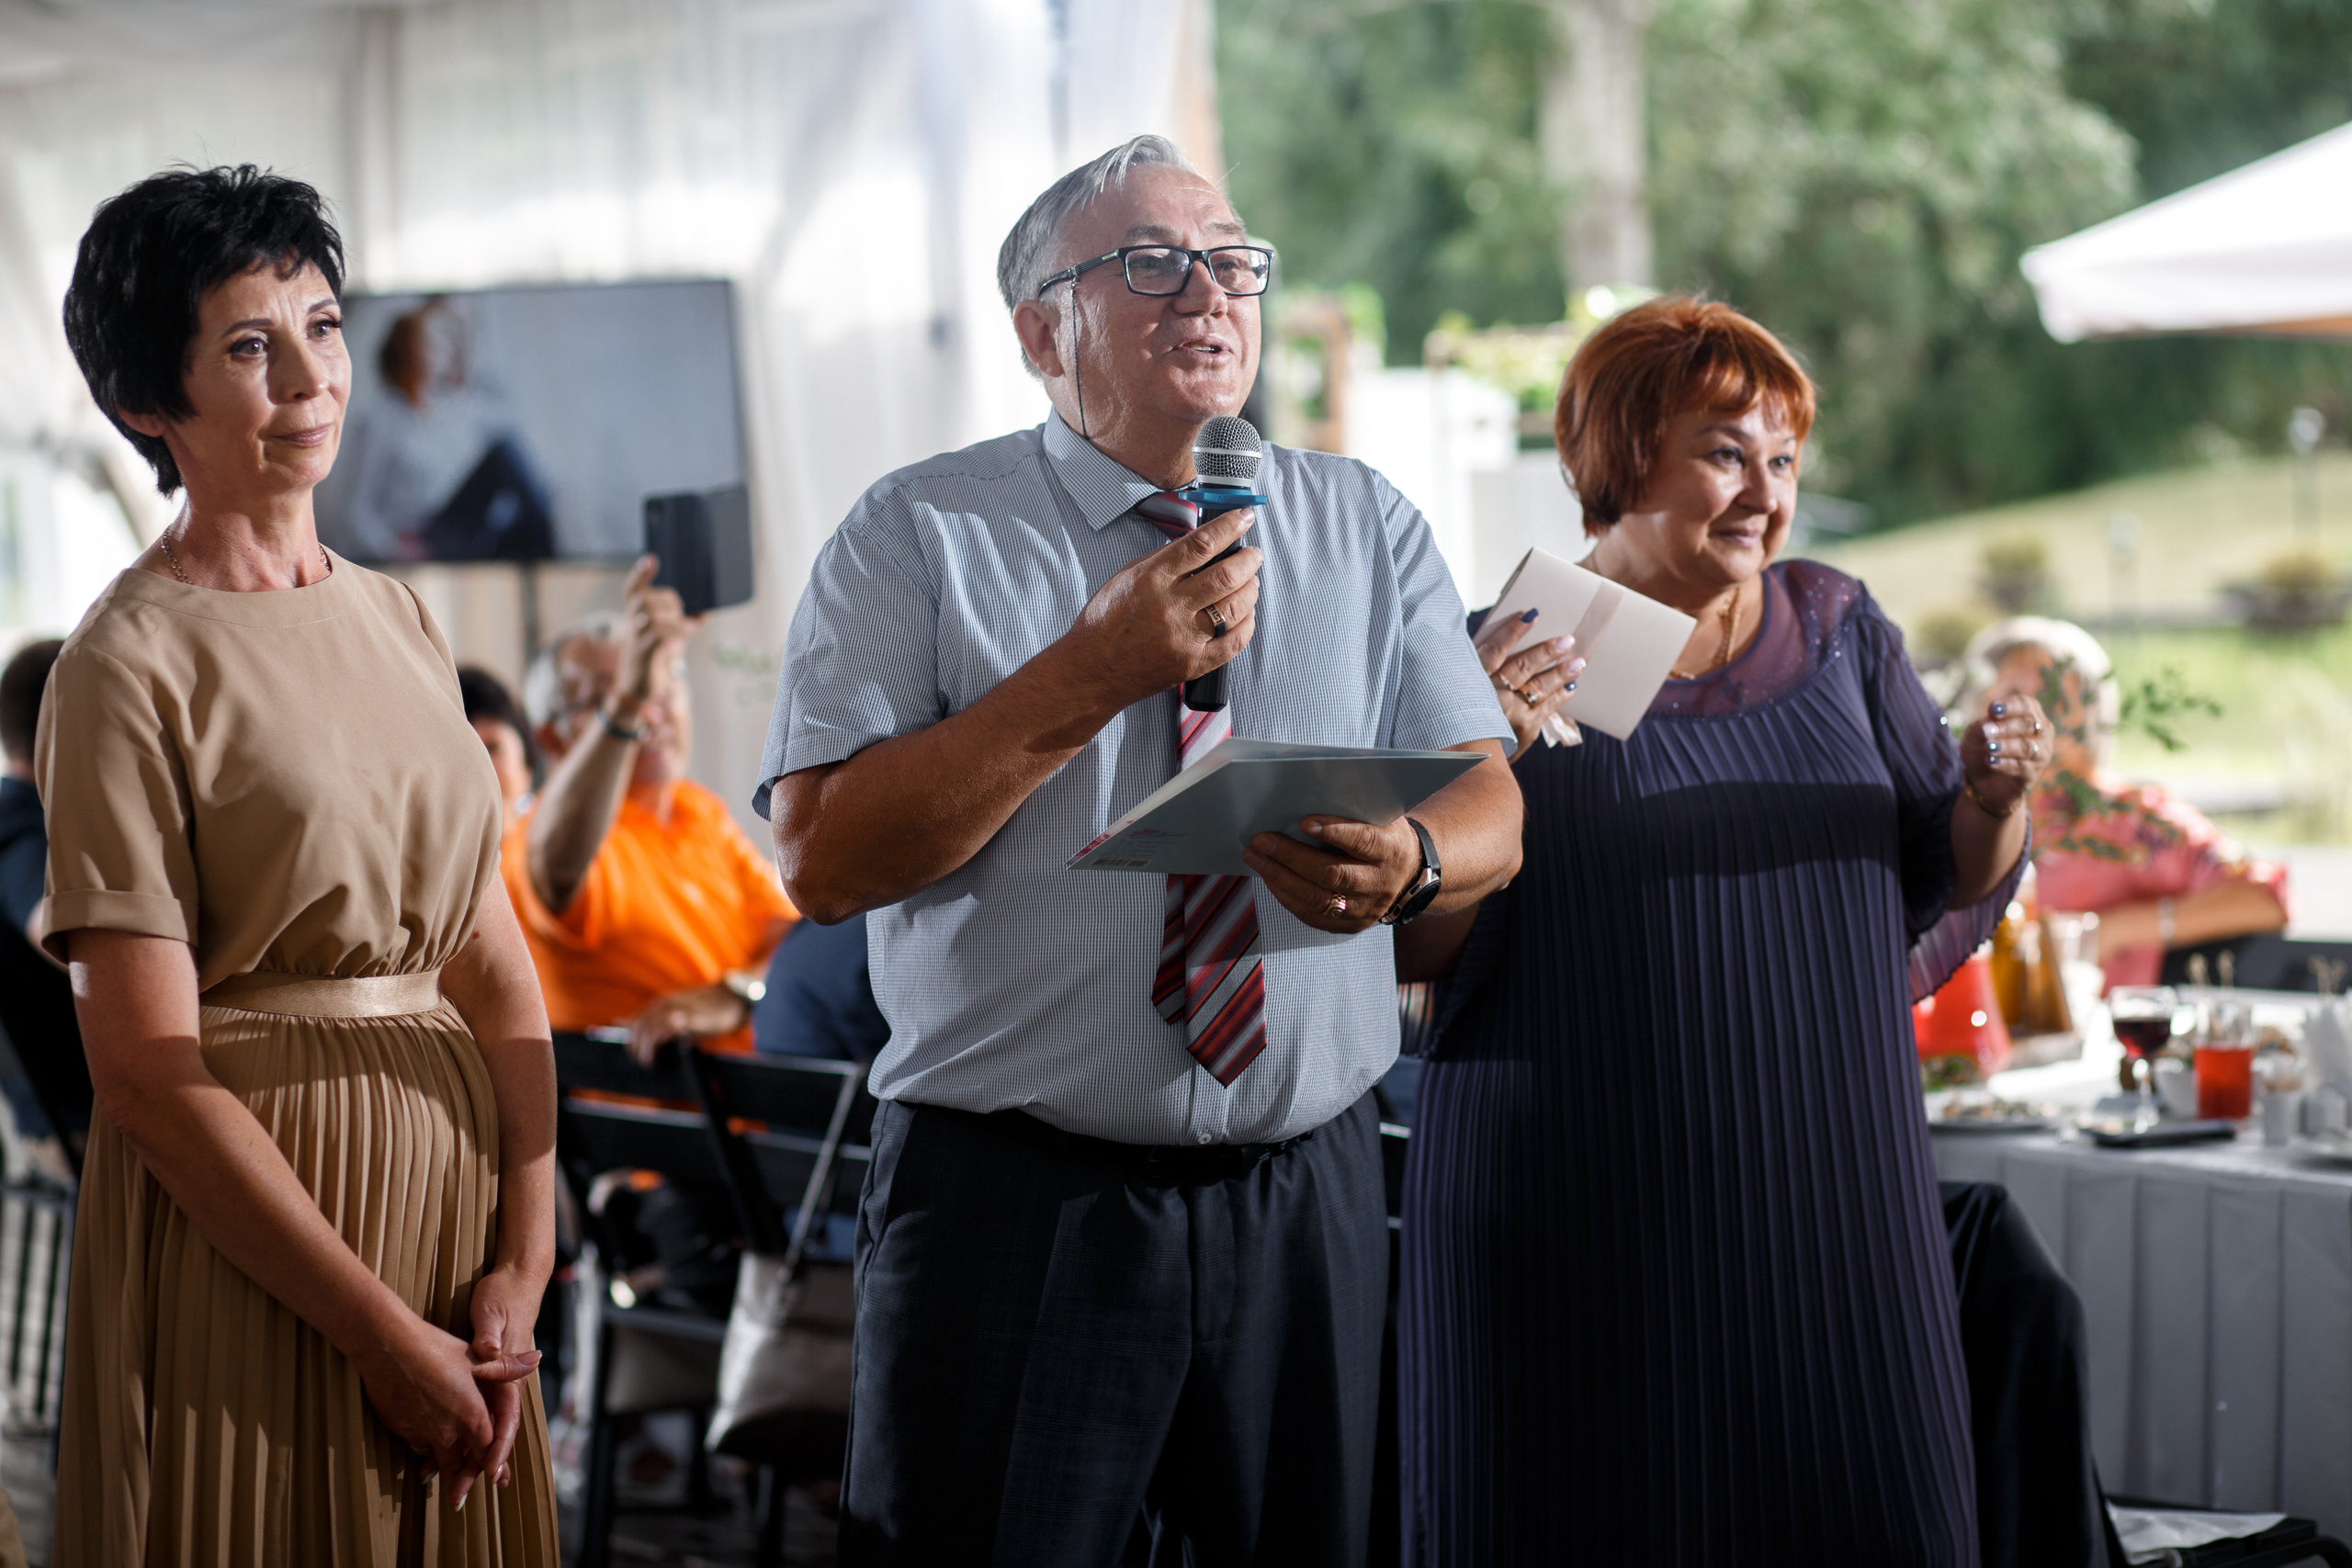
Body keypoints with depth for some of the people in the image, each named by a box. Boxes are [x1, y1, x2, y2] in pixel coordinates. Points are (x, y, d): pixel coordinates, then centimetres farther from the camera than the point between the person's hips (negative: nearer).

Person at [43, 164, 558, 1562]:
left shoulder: (398, 620, 9)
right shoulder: (127, 669, -11)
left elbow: (493, 962, 7)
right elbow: (151, 1075, -15)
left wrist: (526, 1260, -5)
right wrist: (381, 1334, -15)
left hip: (450, 1171, 6)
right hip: (243, 1213, -6)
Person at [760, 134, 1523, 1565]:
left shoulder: (1367, 526, 9)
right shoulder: (918, 537, -2)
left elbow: (1492, 808, 3)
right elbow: (822, 856, -12)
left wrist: (1405, 861, -22)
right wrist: (1097, 670, -18)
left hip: (1303, 1195, 3)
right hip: (1011, 1209, -3)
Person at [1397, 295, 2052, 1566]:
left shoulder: (1837, 632, 9)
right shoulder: (1499, 669, -3)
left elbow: (1953, 888, 12)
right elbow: (1408, 953, -7)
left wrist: (1994, 800, -9)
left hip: (1824, 1187, 4)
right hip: (1583, 1212, -3)